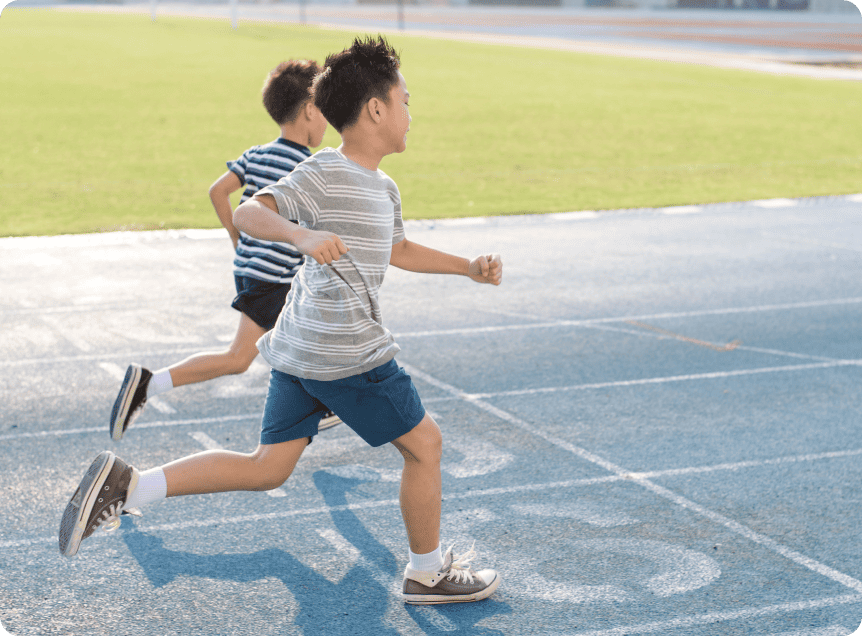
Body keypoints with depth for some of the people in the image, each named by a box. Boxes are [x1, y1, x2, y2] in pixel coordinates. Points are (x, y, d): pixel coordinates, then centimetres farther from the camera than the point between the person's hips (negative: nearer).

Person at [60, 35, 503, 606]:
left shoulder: (384, 190, 17)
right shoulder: (325, 173, -13)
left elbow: (400, 251, 34)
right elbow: (250, 212, -22)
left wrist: (470, 267, 29)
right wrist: (301, 234, -40)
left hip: (300, 347, 10)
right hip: (346, 353, -10)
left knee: (268, 468, 11)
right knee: (424, 443, 5)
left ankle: (127, 485, 5)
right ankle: (428, 574, 21)